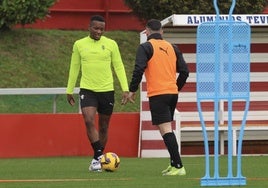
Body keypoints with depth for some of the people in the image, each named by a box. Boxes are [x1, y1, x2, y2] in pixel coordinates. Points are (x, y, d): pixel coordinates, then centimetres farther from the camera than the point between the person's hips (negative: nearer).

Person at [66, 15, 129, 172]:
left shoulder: (111, 44, 1)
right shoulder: (79, 44, 3)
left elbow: (119, 66, 3)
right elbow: (74, 68, 10)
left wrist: (125, 89, -5)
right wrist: (69, 90, 12)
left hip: (107, 90, 1)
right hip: (87, 90, -1)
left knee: (104, 127, 7)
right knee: (89, 121, -20)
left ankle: (97, 159, 21)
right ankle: (99, 156, -18)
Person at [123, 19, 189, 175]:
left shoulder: (145, 47, -3)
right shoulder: (172, 48, 13)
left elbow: (139, 70, -13)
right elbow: (184, 71, 11)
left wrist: (132, 90, -4)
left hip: (157, 94, -6)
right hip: (173, 93, 6)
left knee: (166, 130, -10)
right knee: (168, 129, 19)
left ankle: (178, 166, -19)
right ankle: (174, 163, 18)